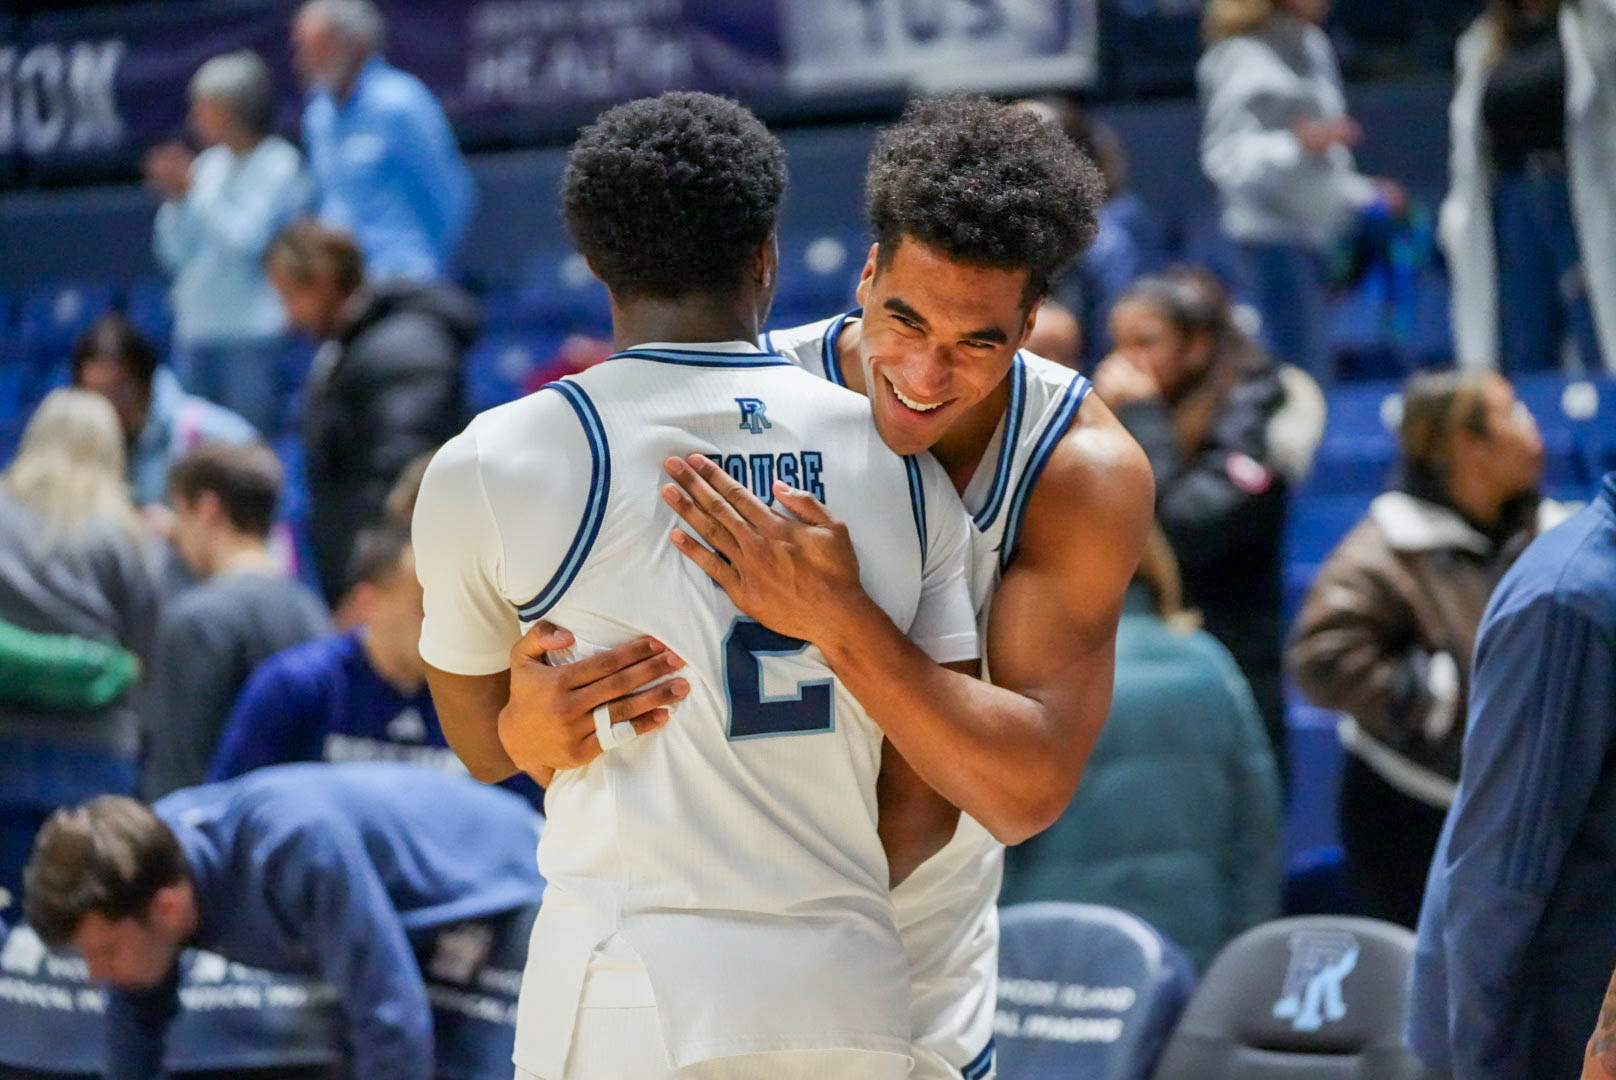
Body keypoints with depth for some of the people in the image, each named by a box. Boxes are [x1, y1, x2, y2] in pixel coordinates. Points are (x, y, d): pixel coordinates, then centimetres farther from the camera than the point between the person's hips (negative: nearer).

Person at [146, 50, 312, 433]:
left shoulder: (279, 165, -3)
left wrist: (194, 190, -10)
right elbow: (174, 254, 15)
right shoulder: (211, 164, 14)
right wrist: (176, 201, -1)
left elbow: (246, 240, -15)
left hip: (253, 333, -6)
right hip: (196, 330, 7)